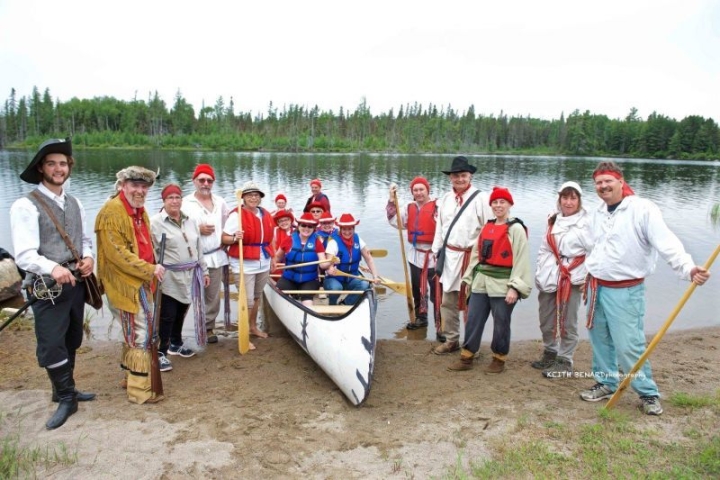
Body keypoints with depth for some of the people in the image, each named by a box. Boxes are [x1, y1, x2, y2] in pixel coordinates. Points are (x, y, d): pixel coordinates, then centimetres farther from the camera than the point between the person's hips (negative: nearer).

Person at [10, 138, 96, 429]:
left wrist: (89, 257, -5)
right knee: (51, 346, -3)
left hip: (76, 284, 7)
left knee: (71, 342, 18)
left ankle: (64, 391, 36)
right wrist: (53, 268, -37)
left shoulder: (75, 204, 11)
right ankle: (66, 398, 15)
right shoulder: (26, 206, -11)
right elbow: (24, 255, -19)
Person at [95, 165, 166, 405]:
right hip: (125, 285, -10)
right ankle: (140, 389, 6)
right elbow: (116, 253, -23)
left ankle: (131, 376, 34)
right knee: (141, 335, -5)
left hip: (142, 283, 10)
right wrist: (150, 269, -22)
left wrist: (151, 270, 12)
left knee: (136, 333, 19)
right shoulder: (112, 211, -17)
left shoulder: (139, 211, 13)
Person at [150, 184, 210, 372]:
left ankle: (176, 344, 36)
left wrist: (204, 271, 16)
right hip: (169, 278, -6)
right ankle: (160, 353, 9)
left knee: (181, 313, 18)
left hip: (189, 276, 6)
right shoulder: (155, 222, -9)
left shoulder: (189, 221, 11)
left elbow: (198, 248, 16)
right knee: (167, 316, -2)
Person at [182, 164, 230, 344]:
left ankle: (208, 328, 20)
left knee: (214, 296, 8)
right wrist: (198, 229, -15)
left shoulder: (220, 202, 13)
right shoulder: (186, 203, -3)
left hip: (216, 256, 4)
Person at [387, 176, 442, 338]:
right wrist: (392, 200, -3)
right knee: (418, 290, 21)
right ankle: (421, 318, 39)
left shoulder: (437, 206, -13)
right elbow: (395, 221, 3)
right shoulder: (409, 208, 9)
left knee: (437, 293, -4)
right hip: (415, 255, 7)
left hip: (433, 255, -7)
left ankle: (440, 326, 3)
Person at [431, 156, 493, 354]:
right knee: (448, 301, 11)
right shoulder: (445, 199, 10)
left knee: (471, 302, 5)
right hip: (449, 256, 5)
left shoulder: (480, 198, -7)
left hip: (472, 256, -5)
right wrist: (436, 253, 14)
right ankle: (451, 340, 26)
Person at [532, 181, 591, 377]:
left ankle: (565, 362, 13)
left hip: (572, 280, -6)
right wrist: (541, 274, 11)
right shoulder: (553, 221, 12)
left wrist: (587, 277, -12)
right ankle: (550, 354, 33)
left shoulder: (586, 223, -6)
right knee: (546, 321, 15)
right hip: (548, 279, 6)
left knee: (567, 323, -1)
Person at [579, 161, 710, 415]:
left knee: (628, 345, -5)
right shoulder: (597, 213, 8)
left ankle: (648, 393, 16)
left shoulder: (642, 208, -15)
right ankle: (606, 383, 32)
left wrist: (687, 267, -40)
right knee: (600, 339, 15)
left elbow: (666, 242, -25)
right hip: (596, 287, 7)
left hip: (625, 291, -7)